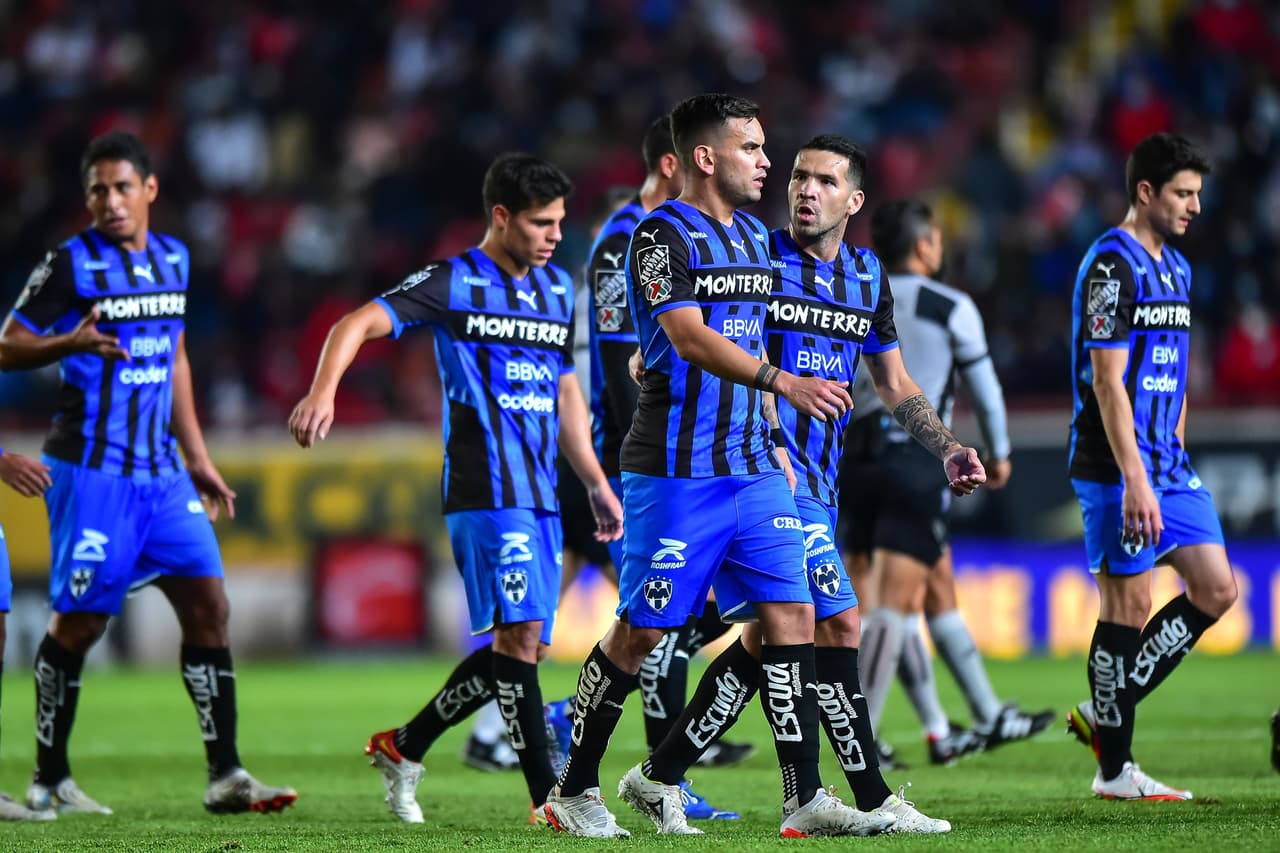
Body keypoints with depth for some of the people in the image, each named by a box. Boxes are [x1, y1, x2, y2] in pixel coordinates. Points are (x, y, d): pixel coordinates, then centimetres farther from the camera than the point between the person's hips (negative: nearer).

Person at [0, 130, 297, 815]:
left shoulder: (173, 258, 11)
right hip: (92, 470, -6)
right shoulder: (70, 264, -8)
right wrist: (72, 344, -25)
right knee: (77, 623, -2)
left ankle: (224, 776, 1)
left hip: (161, 470, 6)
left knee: (208, 604, -1)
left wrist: (198, 459, 21)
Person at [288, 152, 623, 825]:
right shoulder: (452, 283, -4)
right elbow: (360, 323, -14)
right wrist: (323, 391, -32)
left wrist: (596, 484, 23)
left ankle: (403, 747, 23)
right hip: (484, 487, -8)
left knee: (522, 648, 8)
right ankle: (548, 799, -13)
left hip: (541, 494, 8)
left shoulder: (558, 289, 17)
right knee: (519, 632, -15)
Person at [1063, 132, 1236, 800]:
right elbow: (1108, 380, -19)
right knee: (1128, 602, -5)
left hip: (1169, 467, 9)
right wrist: (1135, 481, -23)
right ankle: (1114, 770, 4)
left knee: (1216, 588, 3)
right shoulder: (1112, 264, -13)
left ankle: (1104, 711, 13)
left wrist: (1176, 456, 19)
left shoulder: (1175, 267, 16)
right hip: (1118, 469, -9)